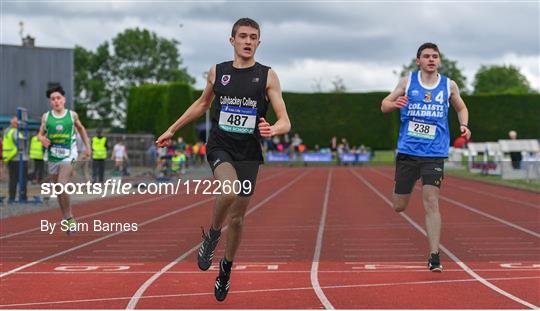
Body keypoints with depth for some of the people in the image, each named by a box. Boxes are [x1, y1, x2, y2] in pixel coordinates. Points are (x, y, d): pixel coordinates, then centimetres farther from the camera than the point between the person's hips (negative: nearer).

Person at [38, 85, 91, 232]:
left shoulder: (72, 115, 1)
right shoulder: (46, 117, 3)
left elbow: (81, 129, 17)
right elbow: (40, 134, 10)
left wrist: (87, 146, 16)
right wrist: (42, 139, -13)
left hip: (68, 155, -3)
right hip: (52, 156, 3)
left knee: (62, 185, -22)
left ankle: (69, 218, -9)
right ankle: (66, 219, 26)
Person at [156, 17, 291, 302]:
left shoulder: (267, 76, -3)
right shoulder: (217, 72, 3)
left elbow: (285, 122, -7)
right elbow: (203, 103, 22)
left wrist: (272, 130, -30)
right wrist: (172, 129, 26)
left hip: (248, 153, 1)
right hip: (219, 146, 0)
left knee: (237, 217, 9)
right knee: (230, 190, -32)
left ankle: (226, 268, 34)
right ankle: (211, 236, -4)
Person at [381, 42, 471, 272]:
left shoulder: (449, 85, 5)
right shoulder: (408, 81, 3)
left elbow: (461, 108, 22)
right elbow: (384, 105, 7)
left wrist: (463, 125, 1)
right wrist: (395, 104, -16)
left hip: (434, 153, -1)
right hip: (408, 151, 1)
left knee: (431, 202, -14)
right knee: (399, 207, 5)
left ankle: (434, 256, -12)